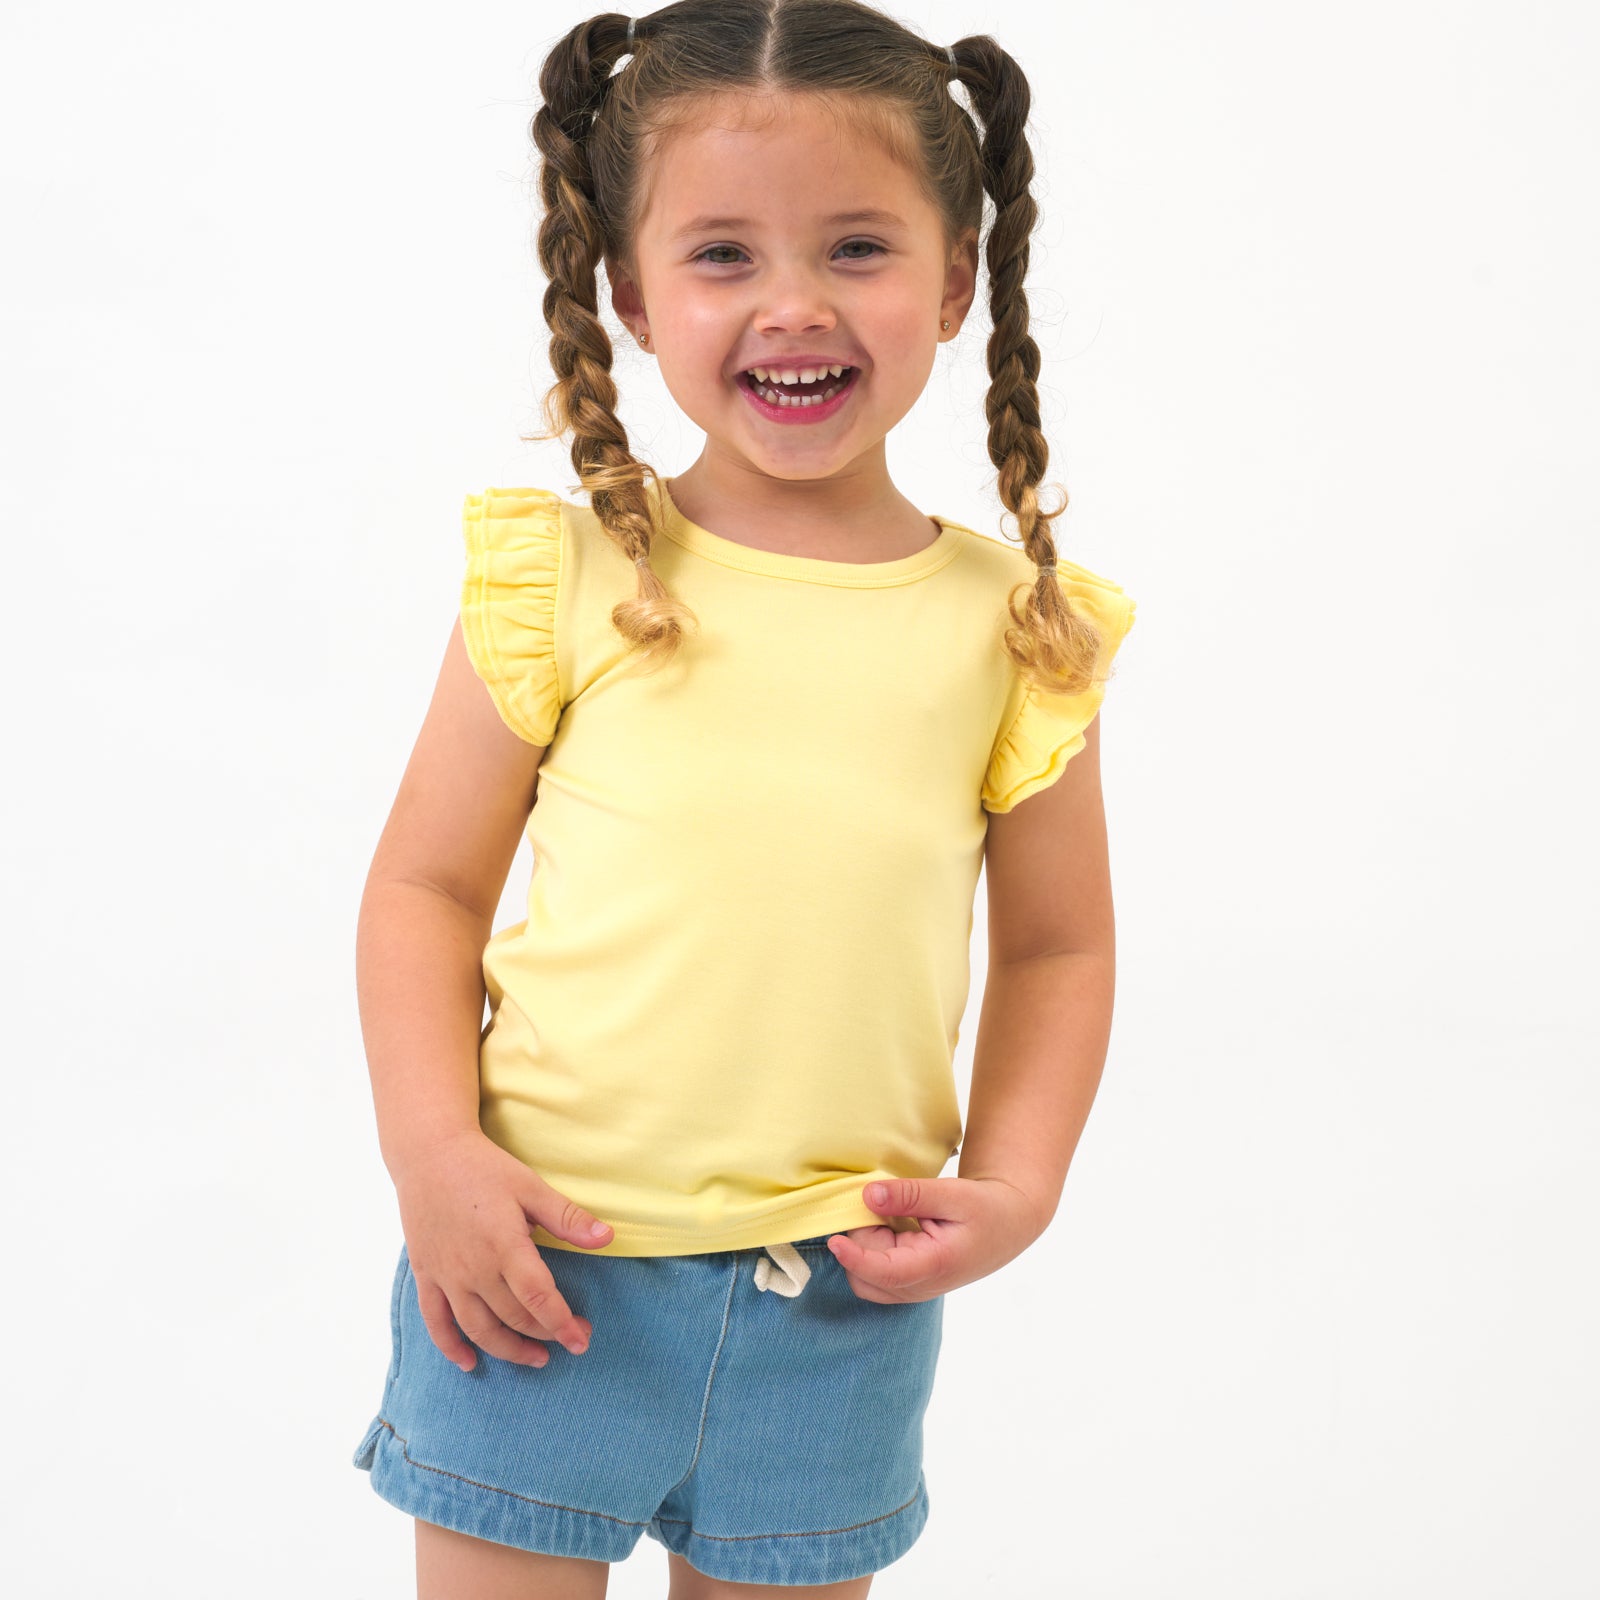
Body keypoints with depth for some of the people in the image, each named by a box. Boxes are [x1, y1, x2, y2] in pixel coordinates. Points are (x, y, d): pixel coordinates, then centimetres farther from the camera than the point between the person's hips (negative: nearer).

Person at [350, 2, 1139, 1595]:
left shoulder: (1016, 626, -2)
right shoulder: (564, 581, -7)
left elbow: (1055, 944, 7)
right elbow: (426, 884, -1)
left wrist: (1013, 1185, -5)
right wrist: (434, 1152, -12)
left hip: (842, 1301, 2)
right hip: (538, 1263, -1)